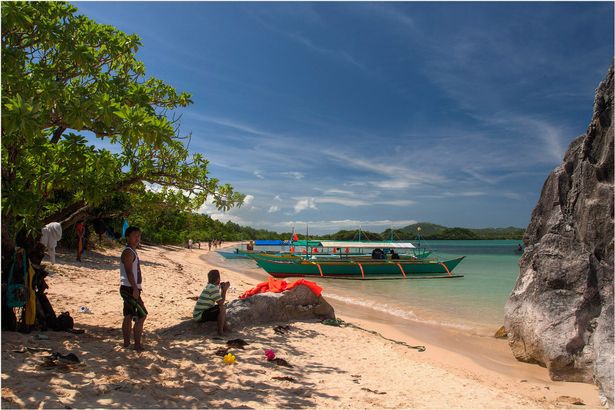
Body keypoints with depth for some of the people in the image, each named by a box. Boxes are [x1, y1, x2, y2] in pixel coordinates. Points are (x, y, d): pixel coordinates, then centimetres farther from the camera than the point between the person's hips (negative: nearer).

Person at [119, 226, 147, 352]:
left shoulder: (133, 252, 16)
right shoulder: (128, 252, -15)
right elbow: (129, 272, -22)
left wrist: (137, 287, 23)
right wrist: (135, 289, -26)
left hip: (131, 289, 10)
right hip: (129, 289, -10)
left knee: (128, 316, 13)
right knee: (142, 315, -8)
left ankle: (126, 343, 20)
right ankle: (137, 345, -4)